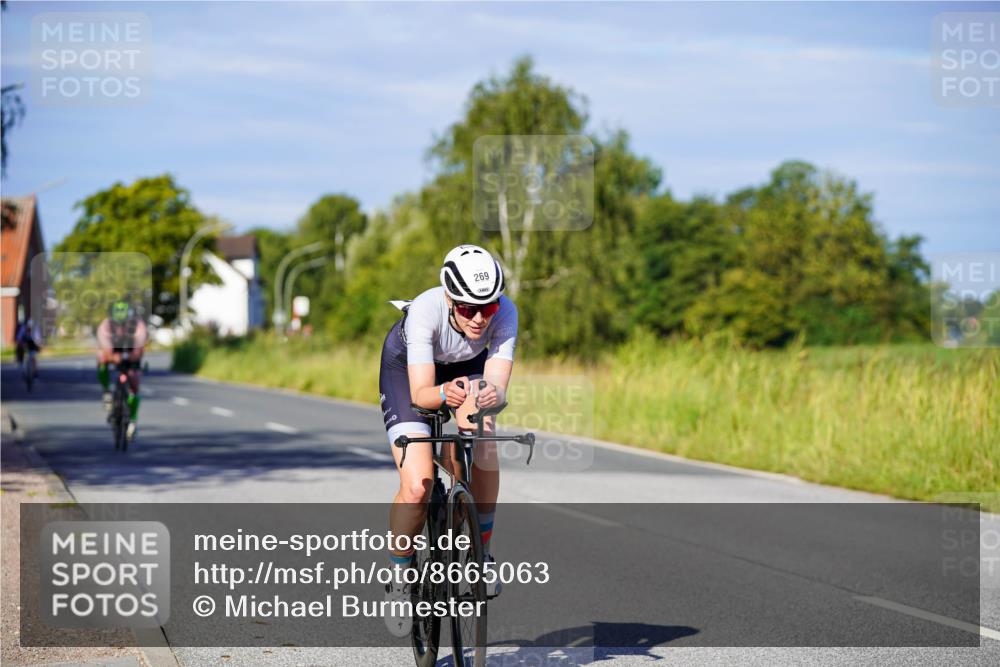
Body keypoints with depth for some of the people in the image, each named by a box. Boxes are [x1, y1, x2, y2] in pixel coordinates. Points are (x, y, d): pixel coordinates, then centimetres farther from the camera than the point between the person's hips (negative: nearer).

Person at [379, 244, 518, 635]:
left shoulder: (505, 313, -32)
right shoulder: (425, 310, -39)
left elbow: (497, 383, -38)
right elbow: (420, 393, -42)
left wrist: (492, 395, -61)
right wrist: (444, 393, -64)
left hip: (467, 367, 3)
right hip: (406, 367, -3)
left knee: (483, 446, -25)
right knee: (418, 487, -19)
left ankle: (481, 551, -3)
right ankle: (400, 575, 6)